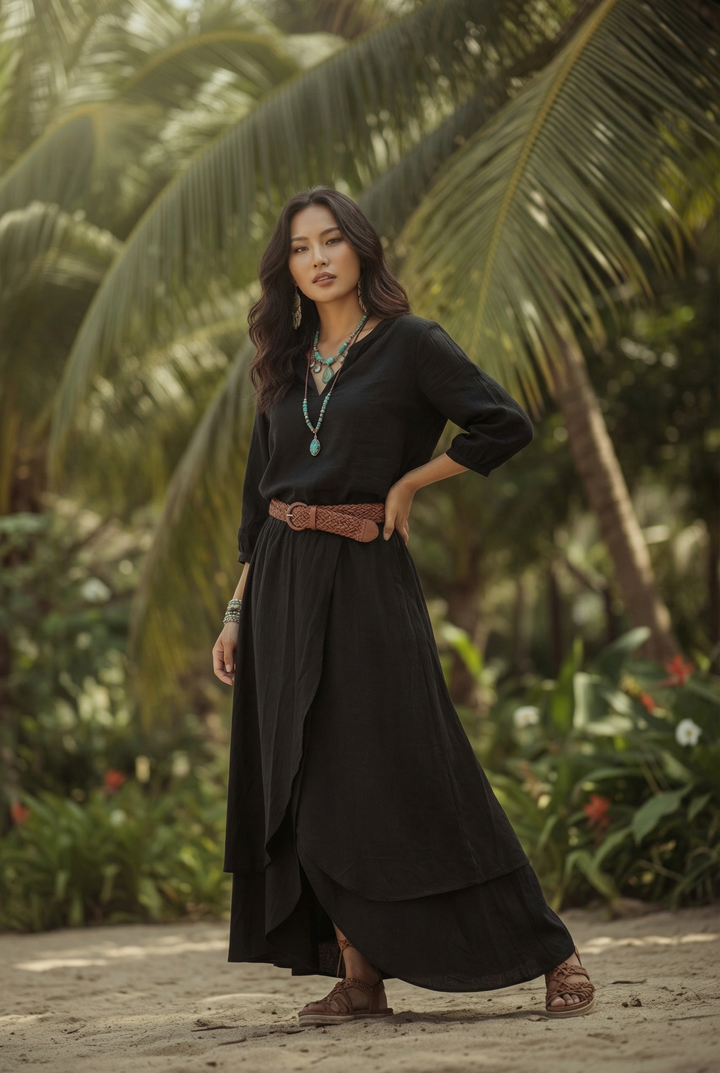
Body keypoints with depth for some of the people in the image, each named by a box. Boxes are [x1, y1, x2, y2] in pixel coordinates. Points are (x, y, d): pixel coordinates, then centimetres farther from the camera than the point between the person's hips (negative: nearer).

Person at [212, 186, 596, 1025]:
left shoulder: (409, 344, -3)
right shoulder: (285, 365, 13)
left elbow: (506, 426, -11)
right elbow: (258, 494, 15)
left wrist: (407, 483, -5)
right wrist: (238, 612, 11)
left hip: (365, 579, -6)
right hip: (282, 585, 6)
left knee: (410, 773, -7)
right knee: (308, 786, 3)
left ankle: (548, 952, 2)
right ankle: (358, 977, 9)